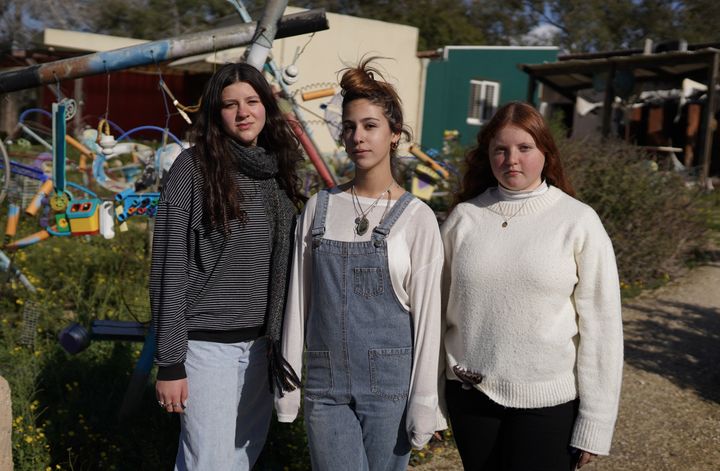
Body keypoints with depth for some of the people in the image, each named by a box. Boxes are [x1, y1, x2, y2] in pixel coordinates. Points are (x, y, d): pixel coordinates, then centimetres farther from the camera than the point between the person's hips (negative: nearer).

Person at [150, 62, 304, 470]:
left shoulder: (278, 170, 6)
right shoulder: (194, 167, -9)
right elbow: (169, 267, -10)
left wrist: (285, 343, 12)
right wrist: (170, 362, -12)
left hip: (262, 344, 5)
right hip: (209, 343, -5)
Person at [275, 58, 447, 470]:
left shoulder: (416, 218, -4)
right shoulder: (319, 208, 4)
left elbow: (427, 314, -4)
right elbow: (299, 299, 7)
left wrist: (424, 402, -5)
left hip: (389, 385, -1)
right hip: (326, 384, 2)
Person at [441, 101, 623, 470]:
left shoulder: (579, 222, -7)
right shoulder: (464, 217, -1)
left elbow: (600, 328, -6)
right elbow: (438, 308, 4)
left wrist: (594, 425, -6)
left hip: (548, 402, -2)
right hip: (470, 396, 3)